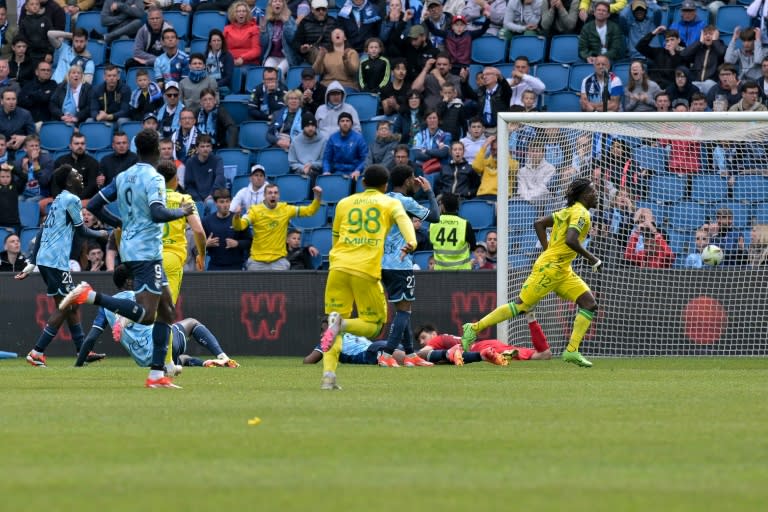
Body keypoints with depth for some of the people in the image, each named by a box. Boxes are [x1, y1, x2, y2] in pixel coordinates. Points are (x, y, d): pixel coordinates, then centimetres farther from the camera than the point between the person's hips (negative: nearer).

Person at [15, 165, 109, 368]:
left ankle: (82, 351, 18)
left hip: (44, 260, 9)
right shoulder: (71, 200, -8)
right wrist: (101, 234, 17)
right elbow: (82, 230, -3)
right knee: (64, 308, -6)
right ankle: (37, 352, -10)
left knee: (71, 305, 14)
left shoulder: (58, 201, 19)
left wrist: (32, 263, 18)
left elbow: (42, 233, 19)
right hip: (56, 261, -9)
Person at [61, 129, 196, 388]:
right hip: (147, 252, -9)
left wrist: (118, 222, 25)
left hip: (129, 249, 9)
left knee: (166, 310, 12)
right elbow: (158, 213, -25)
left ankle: (157, 374, 8)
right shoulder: (154, 178, -11)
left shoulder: (123, 177, 11)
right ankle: (90, 296, -21)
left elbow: (94, 206, 13)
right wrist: (182, 212, -8)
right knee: (146, 315, -14)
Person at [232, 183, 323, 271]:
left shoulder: (285, 209, 2)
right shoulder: (255, 210, -5)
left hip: (278, 260, 1)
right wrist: (237, 216, -36)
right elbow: (239, 226, -14)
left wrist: (318, 198, -11)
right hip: (258, 261, -1)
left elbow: (309, 211, 5)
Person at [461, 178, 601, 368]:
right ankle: (474, 329, 4)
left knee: (590, 304, -1)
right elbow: (570, 240, -28)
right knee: (521, 306, -5)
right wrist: (590, 258, -17)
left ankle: (572, 350, -4)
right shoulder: (580, 213, -13)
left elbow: (539, 223, 19)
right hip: (549, 268, -10)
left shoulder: (569, 211, 16)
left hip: (562, 272, 10)